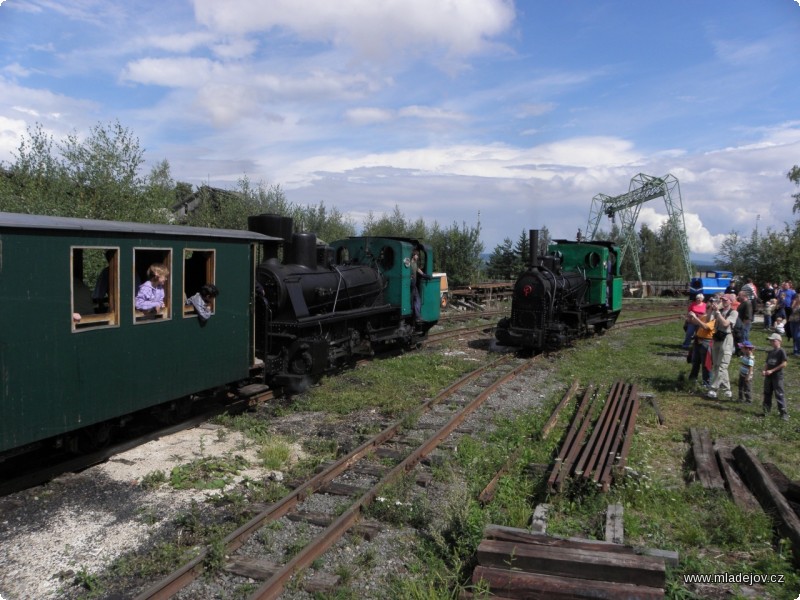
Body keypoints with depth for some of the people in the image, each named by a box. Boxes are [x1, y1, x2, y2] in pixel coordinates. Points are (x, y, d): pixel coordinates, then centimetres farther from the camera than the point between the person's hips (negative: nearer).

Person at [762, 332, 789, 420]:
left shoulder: (781, 351, -8)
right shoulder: (770, 352, 14)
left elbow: (784, 364, -15)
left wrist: (772, 371, -16)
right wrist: (764, 370, -4)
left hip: (777, 376, -7)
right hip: (768, 376, 7)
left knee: (779, 395, -6)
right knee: (767, 393, 11)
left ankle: (784, 413, 0)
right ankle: (767, 410, 21)